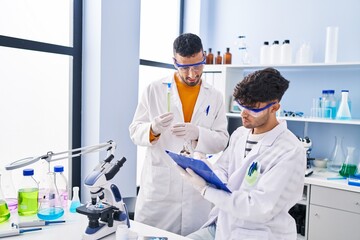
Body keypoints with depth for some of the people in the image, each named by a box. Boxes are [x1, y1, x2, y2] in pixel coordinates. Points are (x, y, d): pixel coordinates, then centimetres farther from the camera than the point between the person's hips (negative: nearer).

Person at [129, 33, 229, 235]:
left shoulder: (215, 97, 5)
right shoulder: (155, 90, 1)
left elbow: (222, 141, 2)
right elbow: (135, 132, 1)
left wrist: (197, 133, -18)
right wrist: (153, 129, -22)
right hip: (159, 184, -1)